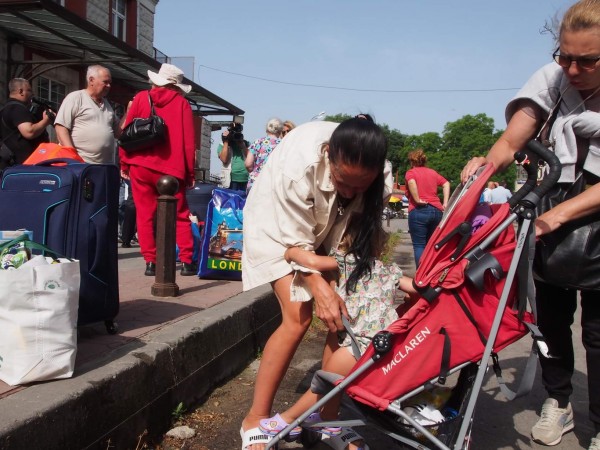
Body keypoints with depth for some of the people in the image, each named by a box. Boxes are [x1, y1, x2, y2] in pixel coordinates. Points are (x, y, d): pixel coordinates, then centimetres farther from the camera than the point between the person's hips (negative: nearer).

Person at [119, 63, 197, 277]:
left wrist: (124, 163, 10)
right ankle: (187, 261, 5)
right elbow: (189, 140, -2)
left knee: (145, 215, 7)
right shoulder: (182, 103, 3)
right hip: (171, 169, -1)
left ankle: (150, 262, 3)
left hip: (141, 166, 1)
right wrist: (190, 172, 3)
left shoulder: (141, 98, 6)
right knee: (181, 216, 9)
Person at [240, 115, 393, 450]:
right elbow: (294, 238, -30)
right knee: (298, 318, -18)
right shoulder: (300, 163, -39)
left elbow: (368, 228, -14)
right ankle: (256, 421, -4)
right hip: (279, 225, -4)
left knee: (343, 314, -10)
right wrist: (318, 285, -37)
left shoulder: (379, 177, -26)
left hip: (329, 231, 5)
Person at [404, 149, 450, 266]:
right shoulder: (433, 172, 18)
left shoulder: (411, 172, 2)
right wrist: (445, 203, 6)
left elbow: (411, 182, -20)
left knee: (419, 246, -2)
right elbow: (446, 184, 11)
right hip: (436, 210, 5)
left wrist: (417, 200, -13)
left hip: (419, 210, -5)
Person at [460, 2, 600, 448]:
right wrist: (487, 164, -37)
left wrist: (561, 213, -35)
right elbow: (509, 143, -16)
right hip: (551, 214, 2)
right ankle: (558, 402, 27)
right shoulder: (552, 78, -9)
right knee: (552, 314, 8)